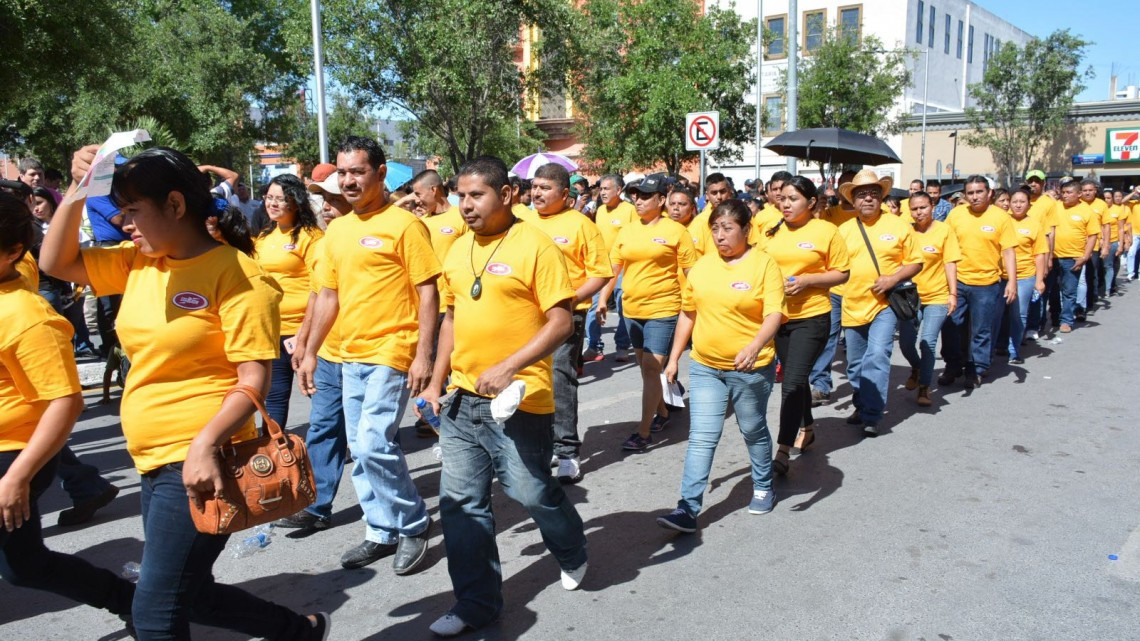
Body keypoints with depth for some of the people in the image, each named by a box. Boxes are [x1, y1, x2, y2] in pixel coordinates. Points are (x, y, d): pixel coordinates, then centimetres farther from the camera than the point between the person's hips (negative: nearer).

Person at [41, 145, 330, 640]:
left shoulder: (234, 273, -15)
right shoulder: (139, 262, 8)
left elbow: (255, 379, -18)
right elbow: (55, 263, 10)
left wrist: (205, 444, -29)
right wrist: (77, 190, -1)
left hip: (199, 462, -9)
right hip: (155, 462, 9)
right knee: (189, 596, 19)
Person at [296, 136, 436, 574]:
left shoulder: (403, 224, -9)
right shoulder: (336, 230, 11)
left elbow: (428, 292, -11)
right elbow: (328, 296, 17)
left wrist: (423, 354, -17)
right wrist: (310, 352, 16)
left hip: (392, 352, -7)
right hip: (351, 355, 7)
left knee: (373, 443, -13)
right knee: (360, 450, 12)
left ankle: (414, 524, 8)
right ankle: (381, 532, 26)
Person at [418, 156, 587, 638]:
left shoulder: (534, 245, -10)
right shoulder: (459, 250, 10)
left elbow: (561, 322, -14)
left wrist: (508, 367, -22)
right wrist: (437, 381, 14)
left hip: (518, 399, -6)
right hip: (463, 399, 6)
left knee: (531, 491, 6)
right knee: (461, 502, 8)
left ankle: (572, 554, 38)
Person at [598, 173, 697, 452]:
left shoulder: (676, 231, -6)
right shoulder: (626, 231, 7)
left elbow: (691, 272, -3)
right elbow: (613, 268, 11)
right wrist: (603, 299, 4)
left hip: (663, 309, -6)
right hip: (632, 309, 6)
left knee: (652, 367, -10)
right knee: (645, 366, 16)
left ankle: (644, 431, -6)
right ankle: (662, 412, 36)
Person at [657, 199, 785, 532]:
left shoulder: (764, 264, -10)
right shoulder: (701, 265, 4)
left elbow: (774, 314, -19)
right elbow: (688, 314, 12)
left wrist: (755, 346, -37)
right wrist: (674, 358, 11)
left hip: (751, 368, -3)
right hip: (705, 367, 3)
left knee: (754, 432, 15)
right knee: (701, 438, 0)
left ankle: (763, 488, 38)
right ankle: (688, 508, 2)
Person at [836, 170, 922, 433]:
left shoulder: (898, 226, -1)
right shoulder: (843, 230, 5)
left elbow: (915, 262, 1)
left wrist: (893, 278, -15)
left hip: (884, 304, -3)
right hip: (853, 306, 4)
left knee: (877, 357, -14)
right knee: (855, 363, 14)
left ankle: (871, 416, -6)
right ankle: (861, 406, 32)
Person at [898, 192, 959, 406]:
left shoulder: (944, 230, -4)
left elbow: (950, 264, -4)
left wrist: (953, 294, -9)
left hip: (937, 296, -2)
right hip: (910, 296, 3)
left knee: (928, 342, -8)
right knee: (905, 342, 4)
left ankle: (924, 387, 8)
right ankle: (916, 368, 36)